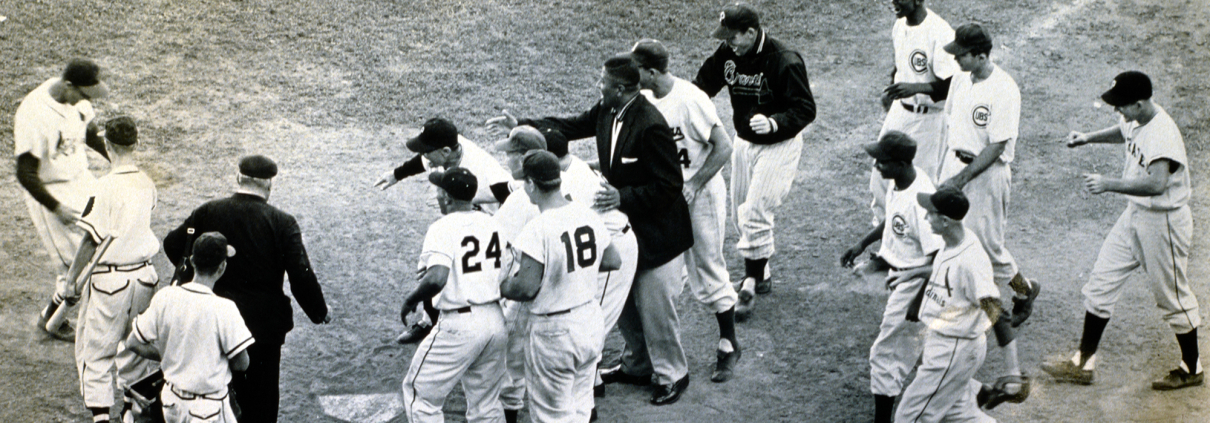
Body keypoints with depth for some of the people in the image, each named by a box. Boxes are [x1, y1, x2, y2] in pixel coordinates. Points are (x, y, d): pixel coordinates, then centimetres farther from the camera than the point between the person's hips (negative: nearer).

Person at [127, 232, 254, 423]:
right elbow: (241, 364, -12)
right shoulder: (224, 309, -20)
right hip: (210, 407, -5)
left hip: (172, 401, 6)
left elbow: (133, 343, 0)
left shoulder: (164, 298, -7)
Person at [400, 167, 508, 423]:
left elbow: (436, 279, -29)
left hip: (459, 325, -7)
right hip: (496, 322, 7)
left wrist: (412, 299, -13)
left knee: (419, 393, 8)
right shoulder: (491, 223, 8)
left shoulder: (443, 228, -14)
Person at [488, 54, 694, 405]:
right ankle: (638, 365, 40)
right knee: (623, 301, 21)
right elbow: (572, 126, 12)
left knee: (655, 307, 3)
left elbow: (669, 185, -26)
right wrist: (520, 125, 7)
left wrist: (623, 198, -31)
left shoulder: (651, 127, -29)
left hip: (655, 233, -9)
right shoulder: (607, 111, -3)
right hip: (624, 226, 9)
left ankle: (672, 375, 23)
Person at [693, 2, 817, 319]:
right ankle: (762, 275, 32)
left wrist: (774, 123, -37)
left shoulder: (785, 63, -24)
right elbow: (703, 85, 7)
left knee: (756, 213, -13)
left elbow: (806, 109, -21)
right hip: (744, 142, 7)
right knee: (741, 212, 14)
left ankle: (749, 288, -7)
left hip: (779, 145, -7)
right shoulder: (727, 55, -5)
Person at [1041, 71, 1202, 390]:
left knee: (1172, 296, 6)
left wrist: (1109, 184, -45)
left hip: (1164, 222, -9)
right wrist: (1089, 138, 11)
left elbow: (1157, 184, -42)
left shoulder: (1163, 134, -28)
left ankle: (1192, 369, 25)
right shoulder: (1134, 121, -1)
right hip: (1135, 215, 9)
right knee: (1102, 281, 9)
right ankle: (1084, 363, 15)